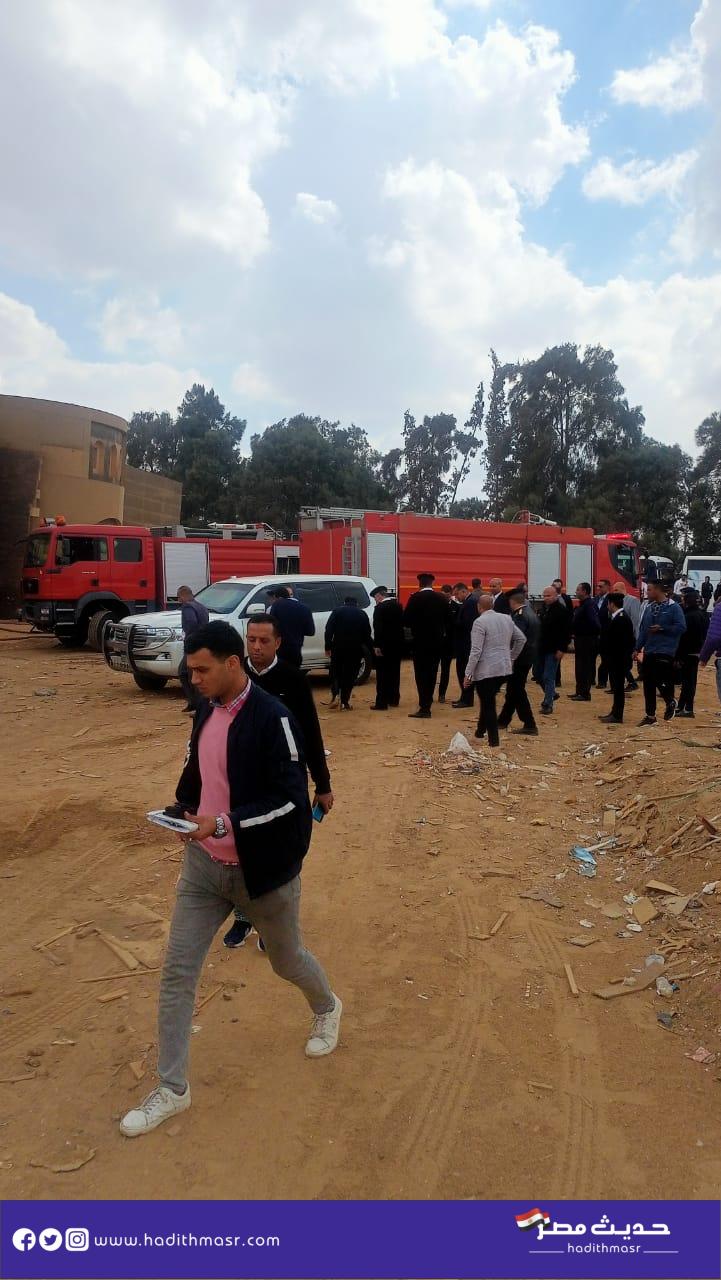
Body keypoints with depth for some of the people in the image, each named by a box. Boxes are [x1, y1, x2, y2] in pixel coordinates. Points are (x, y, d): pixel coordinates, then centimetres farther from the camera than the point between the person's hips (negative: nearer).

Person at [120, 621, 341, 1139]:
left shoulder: (272, 718, -22)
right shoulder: (206, 711, 0)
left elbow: (291, 800, -24)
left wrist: (222, 823, -29)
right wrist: (182, 808, -2)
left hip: (261, 869, -5)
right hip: (204, 865, 6)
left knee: (286, 959, 19)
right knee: (177, 970, 4)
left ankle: (327, 1008, 52)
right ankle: (173, 1088, 22)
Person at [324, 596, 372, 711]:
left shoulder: (337, 611, 8)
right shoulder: (362, 614, 11)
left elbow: (329, 630, -3)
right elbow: (367, 634, 6)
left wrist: (328, 646, -4)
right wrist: (372, 648, 13)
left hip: (338, 647, 0)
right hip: (355, 649, 0)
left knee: (337, 674, 14)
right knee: (350, 675, 7)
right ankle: (345, 701, 3)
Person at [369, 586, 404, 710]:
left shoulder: (380, 607, -13)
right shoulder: (398, 605, 10)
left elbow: (378, 628, -19)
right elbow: (401, 623, 12)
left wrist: (377, 645, -17)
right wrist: (399, 639, 14)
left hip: (385, 644, -7)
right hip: (397, 644, 7)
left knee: (382, 673, -4)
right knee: (394, 671, 15)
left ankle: (381, 702, -6)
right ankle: (393, 699, 22)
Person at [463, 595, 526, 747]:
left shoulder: (480, 622, -13)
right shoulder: (506, 618, 7)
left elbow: (476, 651, -17)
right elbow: (521, 639, 15)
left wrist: (468, 673, -12)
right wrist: (511, 658, 23)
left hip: (485, 670, -6)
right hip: (504, 668, 7)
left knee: (488, 704, 3)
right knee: (488, 701, 21)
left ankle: (493, 739, 6)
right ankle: (481, 730, 28)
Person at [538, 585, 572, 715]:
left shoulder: (562, 610, -11)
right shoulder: (544, 608, 10)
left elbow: (566, 632, -15)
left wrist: (561, 649, -18)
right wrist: (537, 645, 12)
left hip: (553, 650, -7)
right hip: (542, 648, 7)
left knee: (548, 677, -6)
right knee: (539, 675, 12)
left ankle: (548, 704, 2)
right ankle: (551, 695, 33)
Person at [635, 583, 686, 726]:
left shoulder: (674, 607, -6)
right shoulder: (649, 608, 12)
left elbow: (681, 627, -12)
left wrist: (662, 628, -17)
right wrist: (638, 648, 11)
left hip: (665, 652, -6)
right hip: (649, 652, 6)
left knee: (661, 681, -11)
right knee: (648, 684, 6)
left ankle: (671, 702, 21)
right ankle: (650, 715, 16)